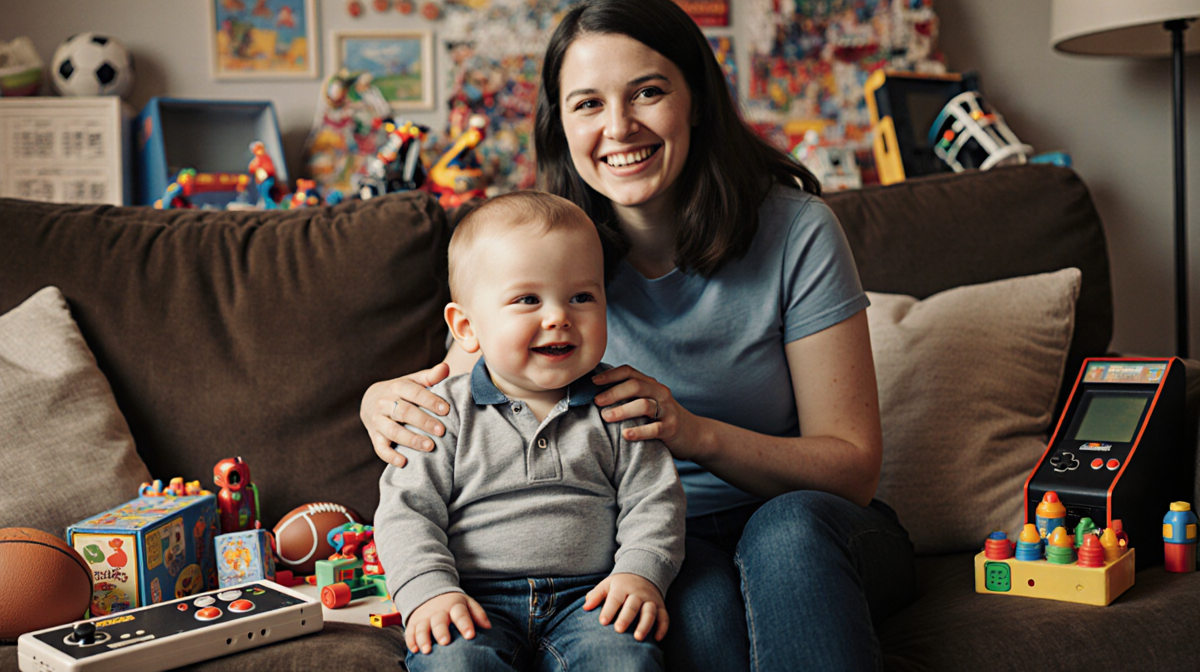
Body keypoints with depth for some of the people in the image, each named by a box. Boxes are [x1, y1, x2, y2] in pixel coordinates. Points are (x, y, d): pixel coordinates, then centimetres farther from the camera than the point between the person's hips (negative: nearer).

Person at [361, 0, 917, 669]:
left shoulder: (795, 231, -13)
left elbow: (854, 467, -13)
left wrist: (697, 433, -31)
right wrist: (385, 401, -28)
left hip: (807, 529, 0)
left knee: (786, 530, -34)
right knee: (698, 597, -34)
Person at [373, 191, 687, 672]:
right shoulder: (445, 412, 3)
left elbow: (654, 500, 8)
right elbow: (407, 511, 0)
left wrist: (640, 574, -10)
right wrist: (429, 591, -15)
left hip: (588, 596, 1)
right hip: (476, 599, -1)